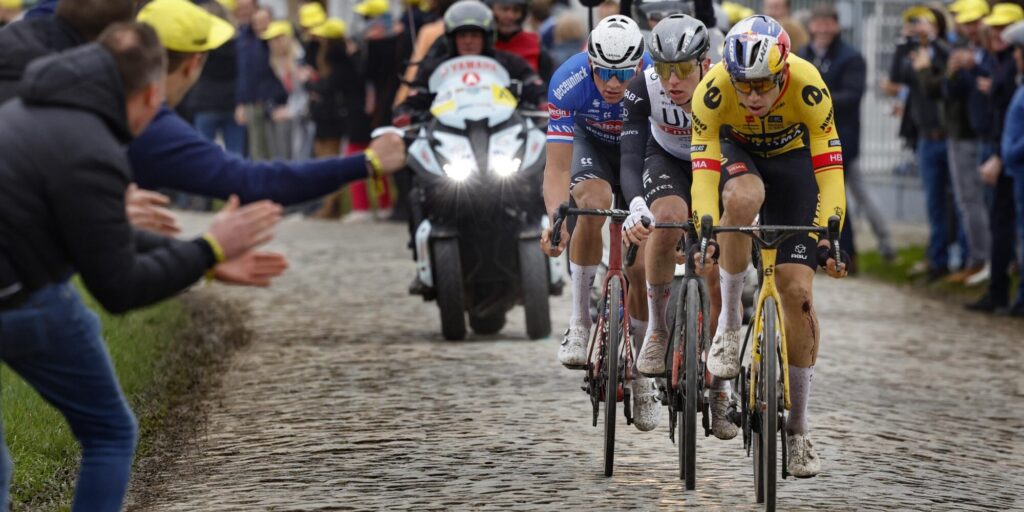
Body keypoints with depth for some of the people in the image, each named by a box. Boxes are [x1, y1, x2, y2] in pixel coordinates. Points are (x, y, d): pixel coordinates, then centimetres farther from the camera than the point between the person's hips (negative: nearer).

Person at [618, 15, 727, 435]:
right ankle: (658, 330, -18)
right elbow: (631, 157, -35)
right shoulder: (644, 89, -30)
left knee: (718, 273, -9)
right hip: (667, 161, 0)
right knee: (667, 220, -34)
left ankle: (719, 388, 5)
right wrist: (636, 205, -55)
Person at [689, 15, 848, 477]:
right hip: (736, 153, 0)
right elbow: (704, 167, -33)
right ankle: (728, 323, -19)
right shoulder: (713, 90, -33)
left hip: (791, 158, 0)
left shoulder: (807, 87, -34)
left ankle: (797, 428, 2)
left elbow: (829, 166, -32)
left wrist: (828, 235, -41)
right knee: (745, 197, -39)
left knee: (797, 290, -10)